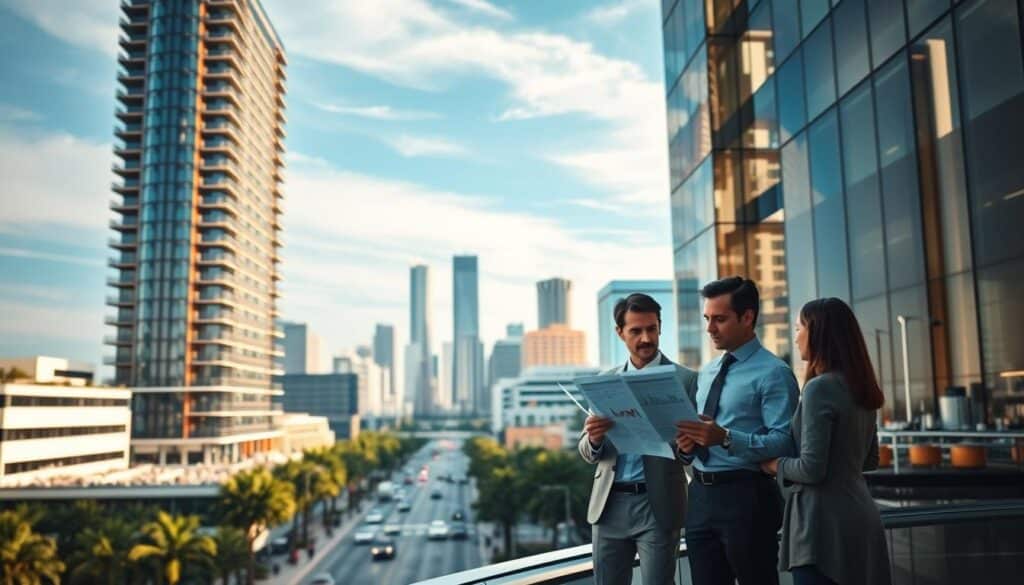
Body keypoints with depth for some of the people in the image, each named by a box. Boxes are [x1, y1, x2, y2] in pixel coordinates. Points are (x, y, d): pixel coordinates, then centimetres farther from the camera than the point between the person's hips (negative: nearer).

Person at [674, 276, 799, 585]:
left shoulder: (773, 373, -9)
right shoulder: (707, 372, 15)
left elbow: (784, 442, -18)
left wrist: (726, 438, -28)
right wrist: (689, 444, -2)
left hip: (746, 497, -7)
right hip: (701, 496, 7)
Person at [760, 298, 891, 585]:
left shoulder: (820, 387, -17)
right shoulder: (860, 388, 10)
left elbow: (812, 469, -19)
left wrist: (776, 464, -3)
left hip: (826, 522, -9)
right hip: (859, 517, 9)